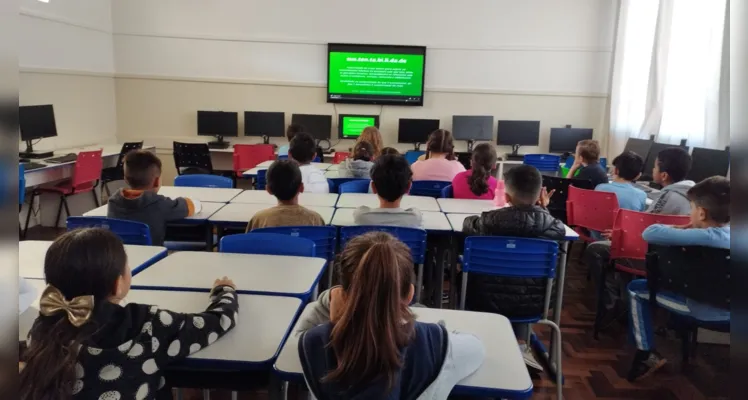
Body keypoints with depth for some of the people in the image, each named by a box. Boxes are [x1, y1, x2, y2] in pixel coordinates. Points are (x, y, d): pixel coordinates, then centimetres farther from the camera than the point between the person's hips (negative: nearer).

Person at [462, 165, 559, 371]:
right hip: (533, 303, 2)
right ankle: (521, 345, 32)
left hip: (490, 299, -2)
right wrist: (543, 209, 18)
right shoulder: (554, 225, -15)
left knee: (467, 278, 30)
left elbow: (468, 224, 5)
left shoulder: (492, 220, -17)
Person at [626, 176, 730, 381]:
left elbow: (649, 233, -28)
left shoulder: (708, 236, -27)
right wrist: (686, 232, 3)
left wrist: (676, 229, -10)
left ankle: (646, 355, 11)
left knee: (636, 288, 5)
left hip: (708, 309, -8)